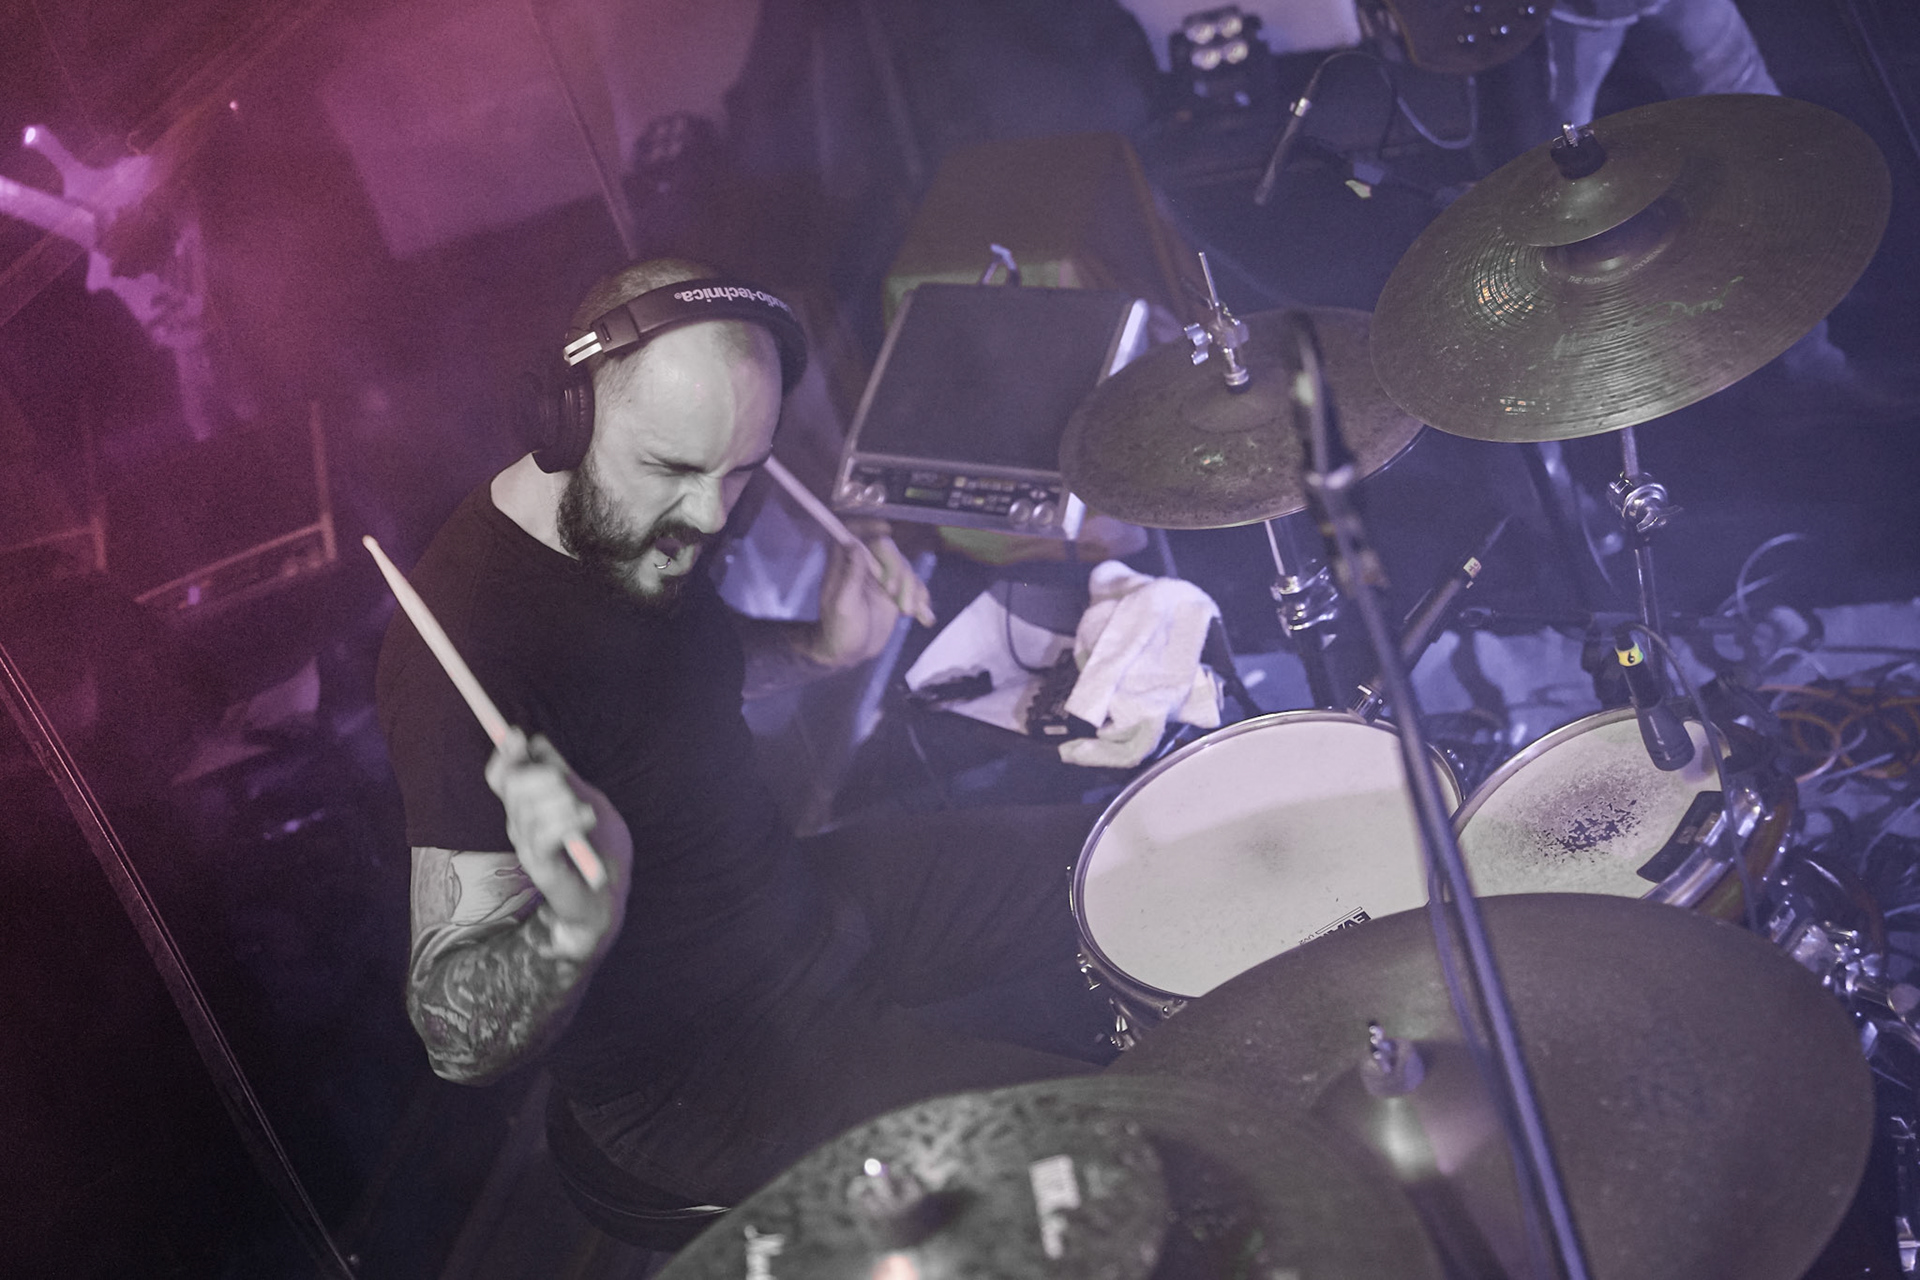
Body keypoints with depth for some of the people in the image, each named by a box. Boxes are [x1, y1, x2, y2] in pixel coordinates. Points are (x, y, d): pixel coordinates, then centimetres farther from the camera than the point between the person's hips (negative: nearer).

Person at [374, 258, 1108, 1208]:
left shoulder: (638, 521, -7)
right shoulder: (470, 642, -32)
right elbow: (458, 1039, -29)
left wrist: (825, 648, -2)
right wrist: (578, 926, -50)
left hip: (798, 895, 9)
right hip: (692, 1073, -8)